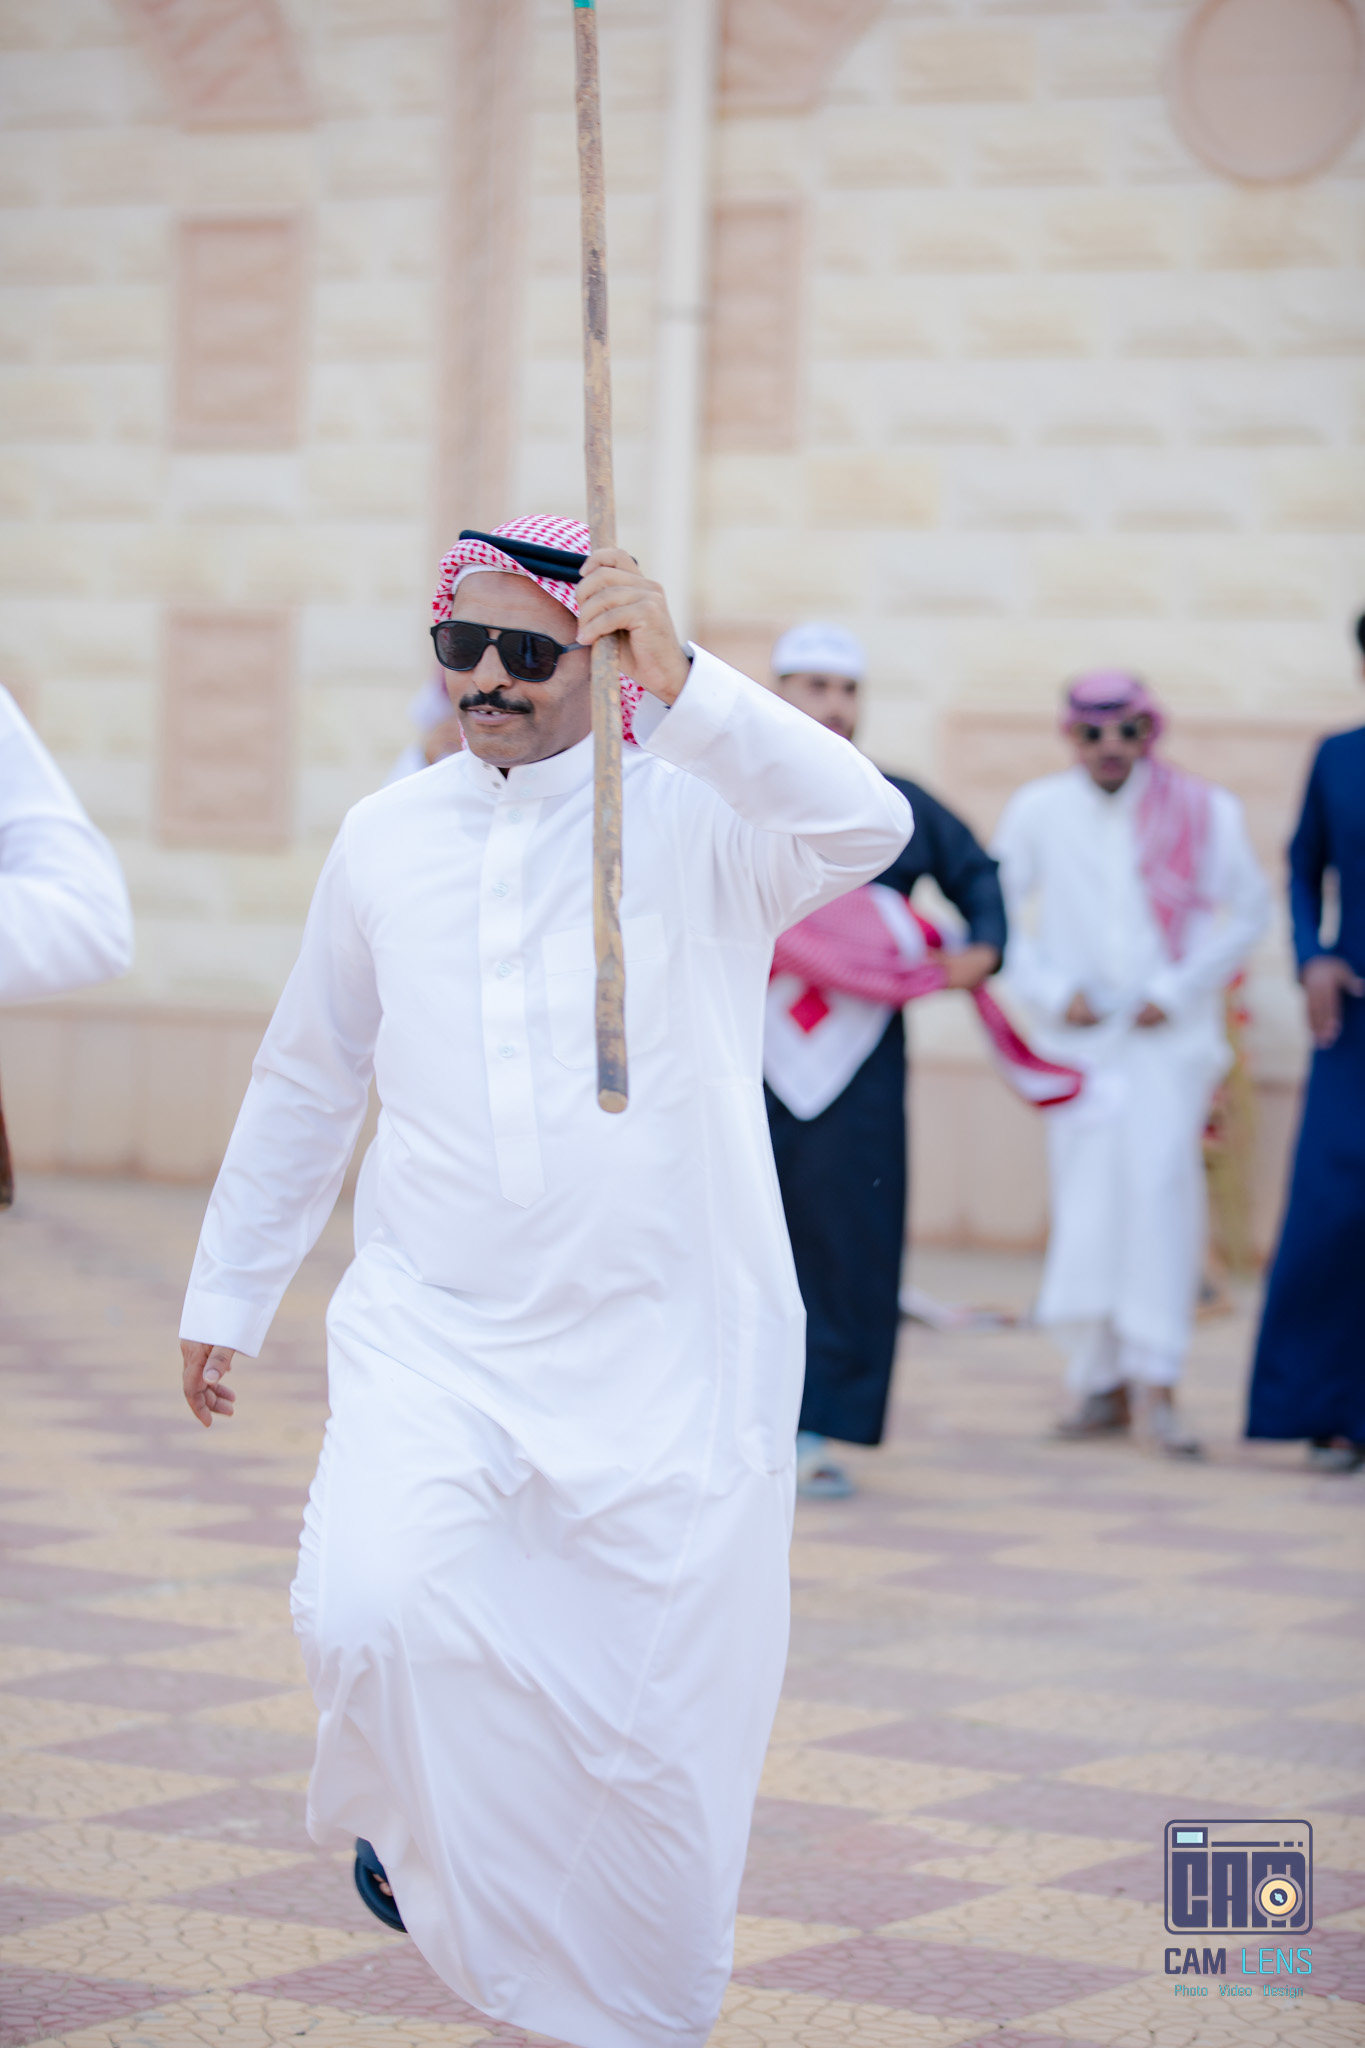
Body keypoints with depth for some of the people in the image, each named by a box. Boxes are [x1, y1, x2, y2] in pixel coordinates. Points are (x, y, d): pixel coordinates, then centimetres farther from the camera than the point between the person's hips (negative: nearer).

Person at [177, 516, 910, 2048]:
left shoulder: (697, 815, -4)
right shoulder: (386, 839, 8)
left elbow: (865, 829, -27)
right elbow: (304, 1082, 19)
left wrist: (676, 683, -37)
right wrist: (227, 1293, 24)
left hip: (666, 1352, -2)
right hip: (433, 1332, 2)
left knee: (655, 1736, 1)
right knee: (372, 1614, -22)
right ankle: (409, 1818, 12)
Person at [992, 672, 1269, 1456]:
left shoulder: (1203, 812, -3)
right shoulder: (1038, 812, 1)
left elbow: (1250, 911, 4)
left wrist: (1178, 989, -5)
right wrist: (1053, 991, -3)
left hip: (1171, 1037, -2)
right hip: (1080, 1037, 2)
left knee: (1160, 1181, -17)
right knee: (1086, 1205, 1)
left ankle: (1154, 1381, -18)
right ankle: (1102, 1383, 13)